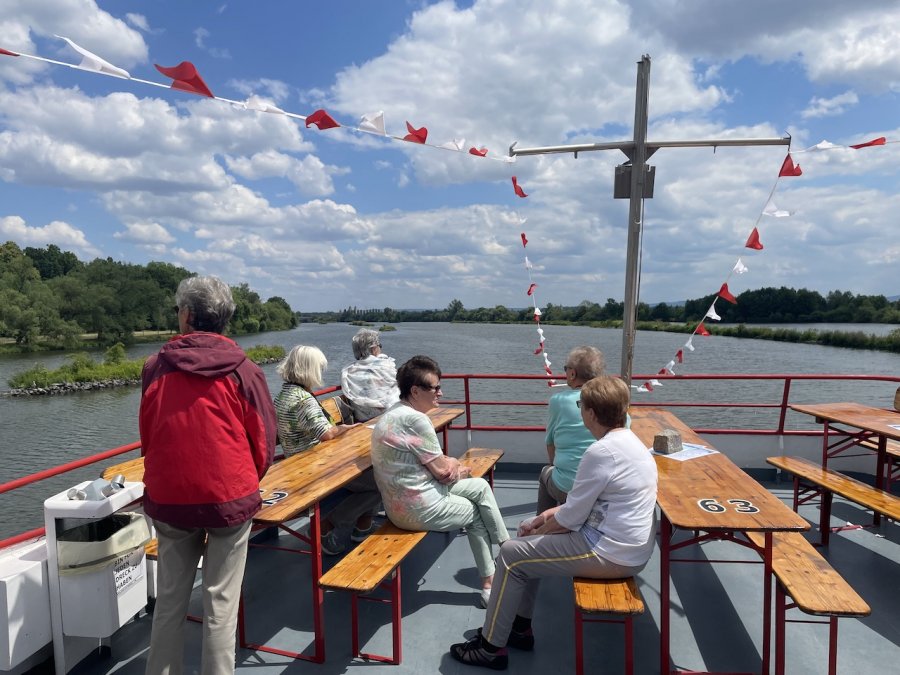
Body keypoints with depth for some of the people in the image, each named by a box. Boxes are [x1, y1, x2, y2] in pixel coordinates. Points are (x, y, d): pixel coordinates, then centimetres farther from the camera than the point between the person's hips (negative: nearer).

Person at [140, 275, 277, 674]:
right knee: (221, 604, 9)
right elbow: (264, 442, -3)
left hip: (168, 499, 3)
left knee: (170, 600, 19)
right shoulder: (243, 371, -9)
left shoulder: (155, 367, -4)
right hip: (229, 499, -2)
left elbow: (147, 437, 8)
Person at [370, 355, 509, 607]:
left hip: (400, 502, 9)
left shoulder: (394, 413, 8)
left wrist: (450, 464, -2)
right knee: (477, 513, 9)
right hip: (418, 508, -9)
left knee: (480, 486, 14)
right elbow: (442, 471, -17)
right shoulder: (415, 419, -24)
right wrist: (456, 468, 5)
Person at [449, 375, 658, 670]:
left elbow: (571, 519, -19)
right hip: (629, 545, 10)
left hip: (611, 554, -10)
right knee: (528, 528, 19)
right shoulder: (630, 441, 6)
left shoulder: (601, 451, -25)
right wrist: (553, 512, 10)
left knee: (511, 554, -1)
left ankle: (491, 647, 15)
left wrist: (538, 532, 0)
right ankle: (519, 627, 28)